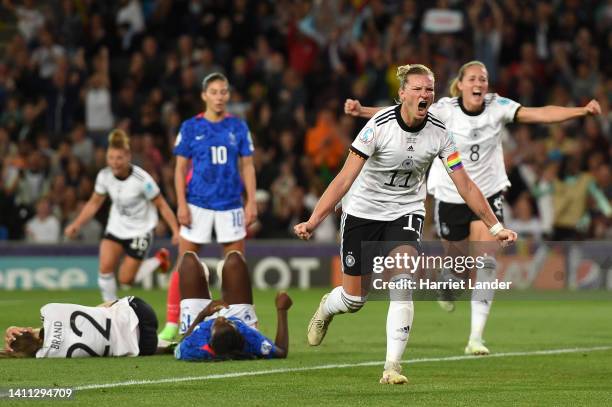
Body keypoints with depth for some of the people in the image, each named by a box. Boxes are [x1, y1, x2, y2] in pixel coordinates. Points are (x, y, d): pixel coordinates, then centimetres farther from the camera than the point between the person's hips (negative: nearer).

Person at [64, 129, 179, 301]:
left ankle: (159, 259, 24)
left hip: (140, 231, -4)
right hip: (116, 227, 4)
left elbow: (161, 205, -15)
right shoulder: (104, 176, -11)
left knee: (126, 279, -3)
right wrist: (76, 224, -5)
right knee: (105, 267, -16)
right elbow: (94, 203, 4)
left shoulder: (142, 179, -24)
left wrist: (176, 230, -19)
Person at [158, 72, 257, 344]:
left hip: (231, 206, 1)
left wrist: (251, 202, -1)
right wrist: (181, 204, -5)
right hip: (198, 206, -1)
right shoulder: (191, 127, 2)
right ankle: (171, 325, 0)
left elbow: (247, 166, 7)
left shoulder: (238, 127, 6)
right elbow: (181, 169, 3)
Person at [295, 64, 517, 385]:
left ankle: (392, 366, -19)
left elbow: (465, 185, -4)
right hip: (363, 210, -2)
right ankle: (327, 306, 44)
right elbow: (345, 178, -23)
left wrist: (495, 227, -3)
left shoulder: (438, 132, -13)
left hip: (405, 212, 2)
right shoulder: (380, 125, -22)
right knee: (355, 299, 5)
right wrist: (313, 221, -30)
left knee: (402, 283, -23)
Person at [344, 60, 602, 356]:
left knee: (486, 264, -14)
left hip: (488, 195, 1)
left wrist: (582, 110, -36)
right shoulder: (444, 111, -15)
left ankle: (476, 338, -12)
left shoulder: (497, 107, -12)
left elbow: (539, 114, -22)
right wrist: (362, 111, -37)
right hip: (450, 196, -1)